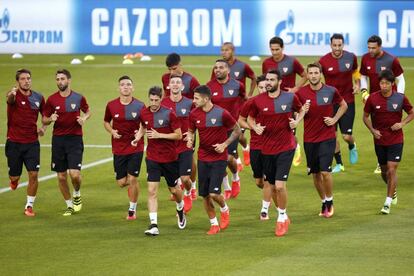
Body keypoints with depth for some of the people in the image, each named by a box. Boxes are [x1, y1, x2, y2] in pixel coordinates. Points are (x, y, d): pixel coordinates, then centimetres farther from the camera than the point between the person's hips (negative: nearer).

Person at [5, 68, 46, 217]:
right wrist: (11, 94, -61)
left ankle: (29, 206, 8)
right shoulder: (14, 96, -10)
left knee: (33, 175, -7)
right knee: (15, 177, 6)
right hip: (14, 142, -2)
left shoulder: (38, 97, 3)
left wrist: (43, 127, 2)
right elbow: (9, 99, -37)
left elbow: (45, 114, 22)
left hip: (32, 143, 2)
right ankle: (14, 180, 45)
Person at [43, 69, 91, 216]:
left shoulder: (78, 98, -1)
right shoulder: (52, 99, 1)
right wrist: (50, 119, -14)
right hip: (58, 139, 2)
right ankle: (69, 205, 21)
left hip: (75, 139, -2)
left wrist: (84, 118, -5)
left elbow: (88, 111, 17)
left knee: (75, 174, -14)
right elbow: (44, 120, 9)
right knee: (61, 177, 4)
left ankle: (77, 194, 19)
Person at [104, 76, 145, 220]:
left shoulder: (139, 106, -5)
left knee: (132, 179, -5)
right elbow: (106, 122, 15)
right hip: (118, 148, 2)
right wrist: (112, 131, -5)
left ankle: (132, 209, 12)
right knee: (121, 182, 2)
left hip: (135, 147, -2)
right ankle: (131, 185, 39)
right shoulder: (111, 105, -1)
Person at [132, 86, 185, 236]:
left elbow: (178, 135, -11)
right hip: (152, 158, 2)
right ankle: (153, 225, -13)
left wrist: (159, 135, -19)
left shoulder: (169, 114, -13)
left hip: (169, 158, -2)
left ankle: (180, 210, 46)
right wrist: (138, 136, 1)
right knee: (152, 191, -10)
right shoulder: (144, 113, 0)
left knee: (174, 189, 13)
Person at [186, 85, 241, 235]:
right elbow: (191, 131, 15)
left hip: (219, 159, -4)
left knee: (214, 193, -14)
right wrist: (190, 139, -8)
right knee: (204, 195, 3)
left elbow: (237, 130, -2)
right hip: (203, 158, 4)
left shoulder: (222, 113, -14)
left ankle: (224, 210, 19)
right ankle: (214, 224, 20)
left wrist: (225, 144, -12)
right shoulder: (194, 114, -1)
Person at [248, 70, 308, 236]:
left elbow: (301, 110, 14)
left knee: (280, 185, -13)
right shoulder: (258, 101, -3)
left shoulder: (290, 97, -5)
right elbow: (250, 118, 13)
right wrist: (255, 127, -9)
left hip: (286, 148, -3)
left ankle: (282, 218, 7)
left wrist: (297, 121, -6)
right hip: (267, 149, 3)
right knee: (273, 187, 10)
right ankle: (283, 217, 31)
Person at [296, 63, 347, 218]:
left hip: (327, 137, -2)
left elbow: (343, 105, 12)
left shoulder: (331, 91, -5)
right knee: (315, 173, 9)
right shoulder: (301, 93, -4)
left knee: (325, 172, -12)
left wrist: (335, 119, -1)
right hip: (309, 139, 2)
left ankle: (329, 201, 9)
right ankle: (324, 202, 26)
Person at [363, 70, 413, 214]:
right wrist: (372, 130, -9)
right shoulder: (372, 98, -7)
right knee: (384, 171, 14)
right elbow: (366, 117, 6)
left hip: (396, 140, -2)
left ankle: (388, 202, -5)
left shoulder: (401, 98, -9)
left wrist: (402, 123, -12)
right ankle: (393, 191, 43)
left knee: (391, 170, -10)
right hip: (379, 140, 2)